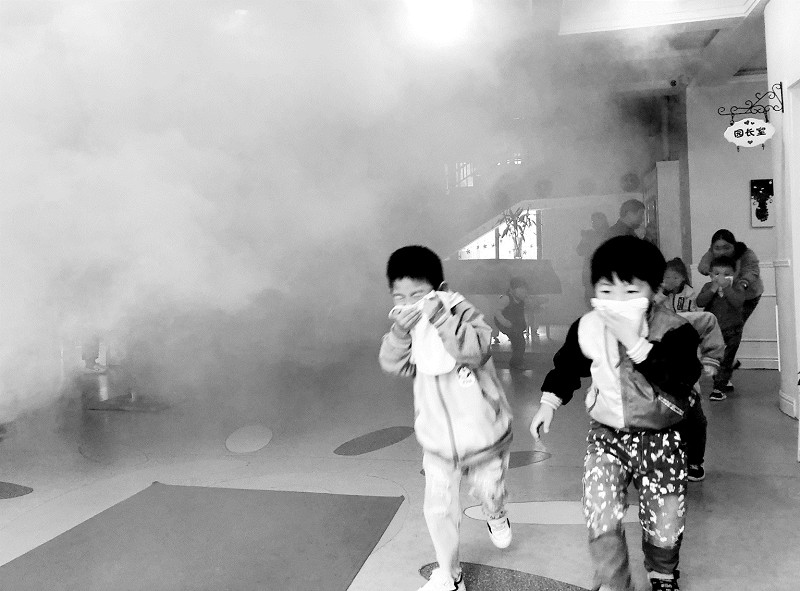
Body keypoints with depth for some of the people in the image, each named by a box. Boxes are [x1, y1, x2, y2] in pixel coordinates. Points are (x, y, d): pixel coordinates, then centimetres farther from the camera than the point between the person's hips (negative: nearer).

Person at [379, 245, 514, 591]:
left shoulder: (462, 314, -20)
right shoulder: (407, 327, -7)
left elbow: (476, 351, -37)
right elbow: (393, 364, -19)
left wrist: (440, 318, -45)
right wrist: (399, 333, -37)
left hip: (483, 435, -2)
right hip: (437, 442, 2)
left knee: (488, 490, 21)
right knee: (438, 509, 3)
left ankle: (495, 517, 59)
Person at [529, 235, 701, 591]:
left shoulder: (676, 331, -18)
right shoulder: (587, 328, -8)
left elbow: (677, 386, -32)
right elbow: (566, 366, 12)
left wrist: (635, 342, -34)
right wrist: (549, 402, 6)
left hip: (660, 440, -1)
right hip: (605, 437, 2)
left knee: (665, 527, 7)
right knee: (601, 524, -11)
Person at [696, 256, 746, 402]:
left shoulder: (737, 287, -8)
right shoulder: (708, 287, -1)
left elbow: (738, 302, -27)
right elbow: (700, 302, -17)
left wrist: (726, 287, -30)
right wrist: (713, 289, -25)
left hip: (731, 331, -3)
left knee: (725, 360, -6)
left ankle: (719, 388, -1)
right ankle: (724, 382, 33)